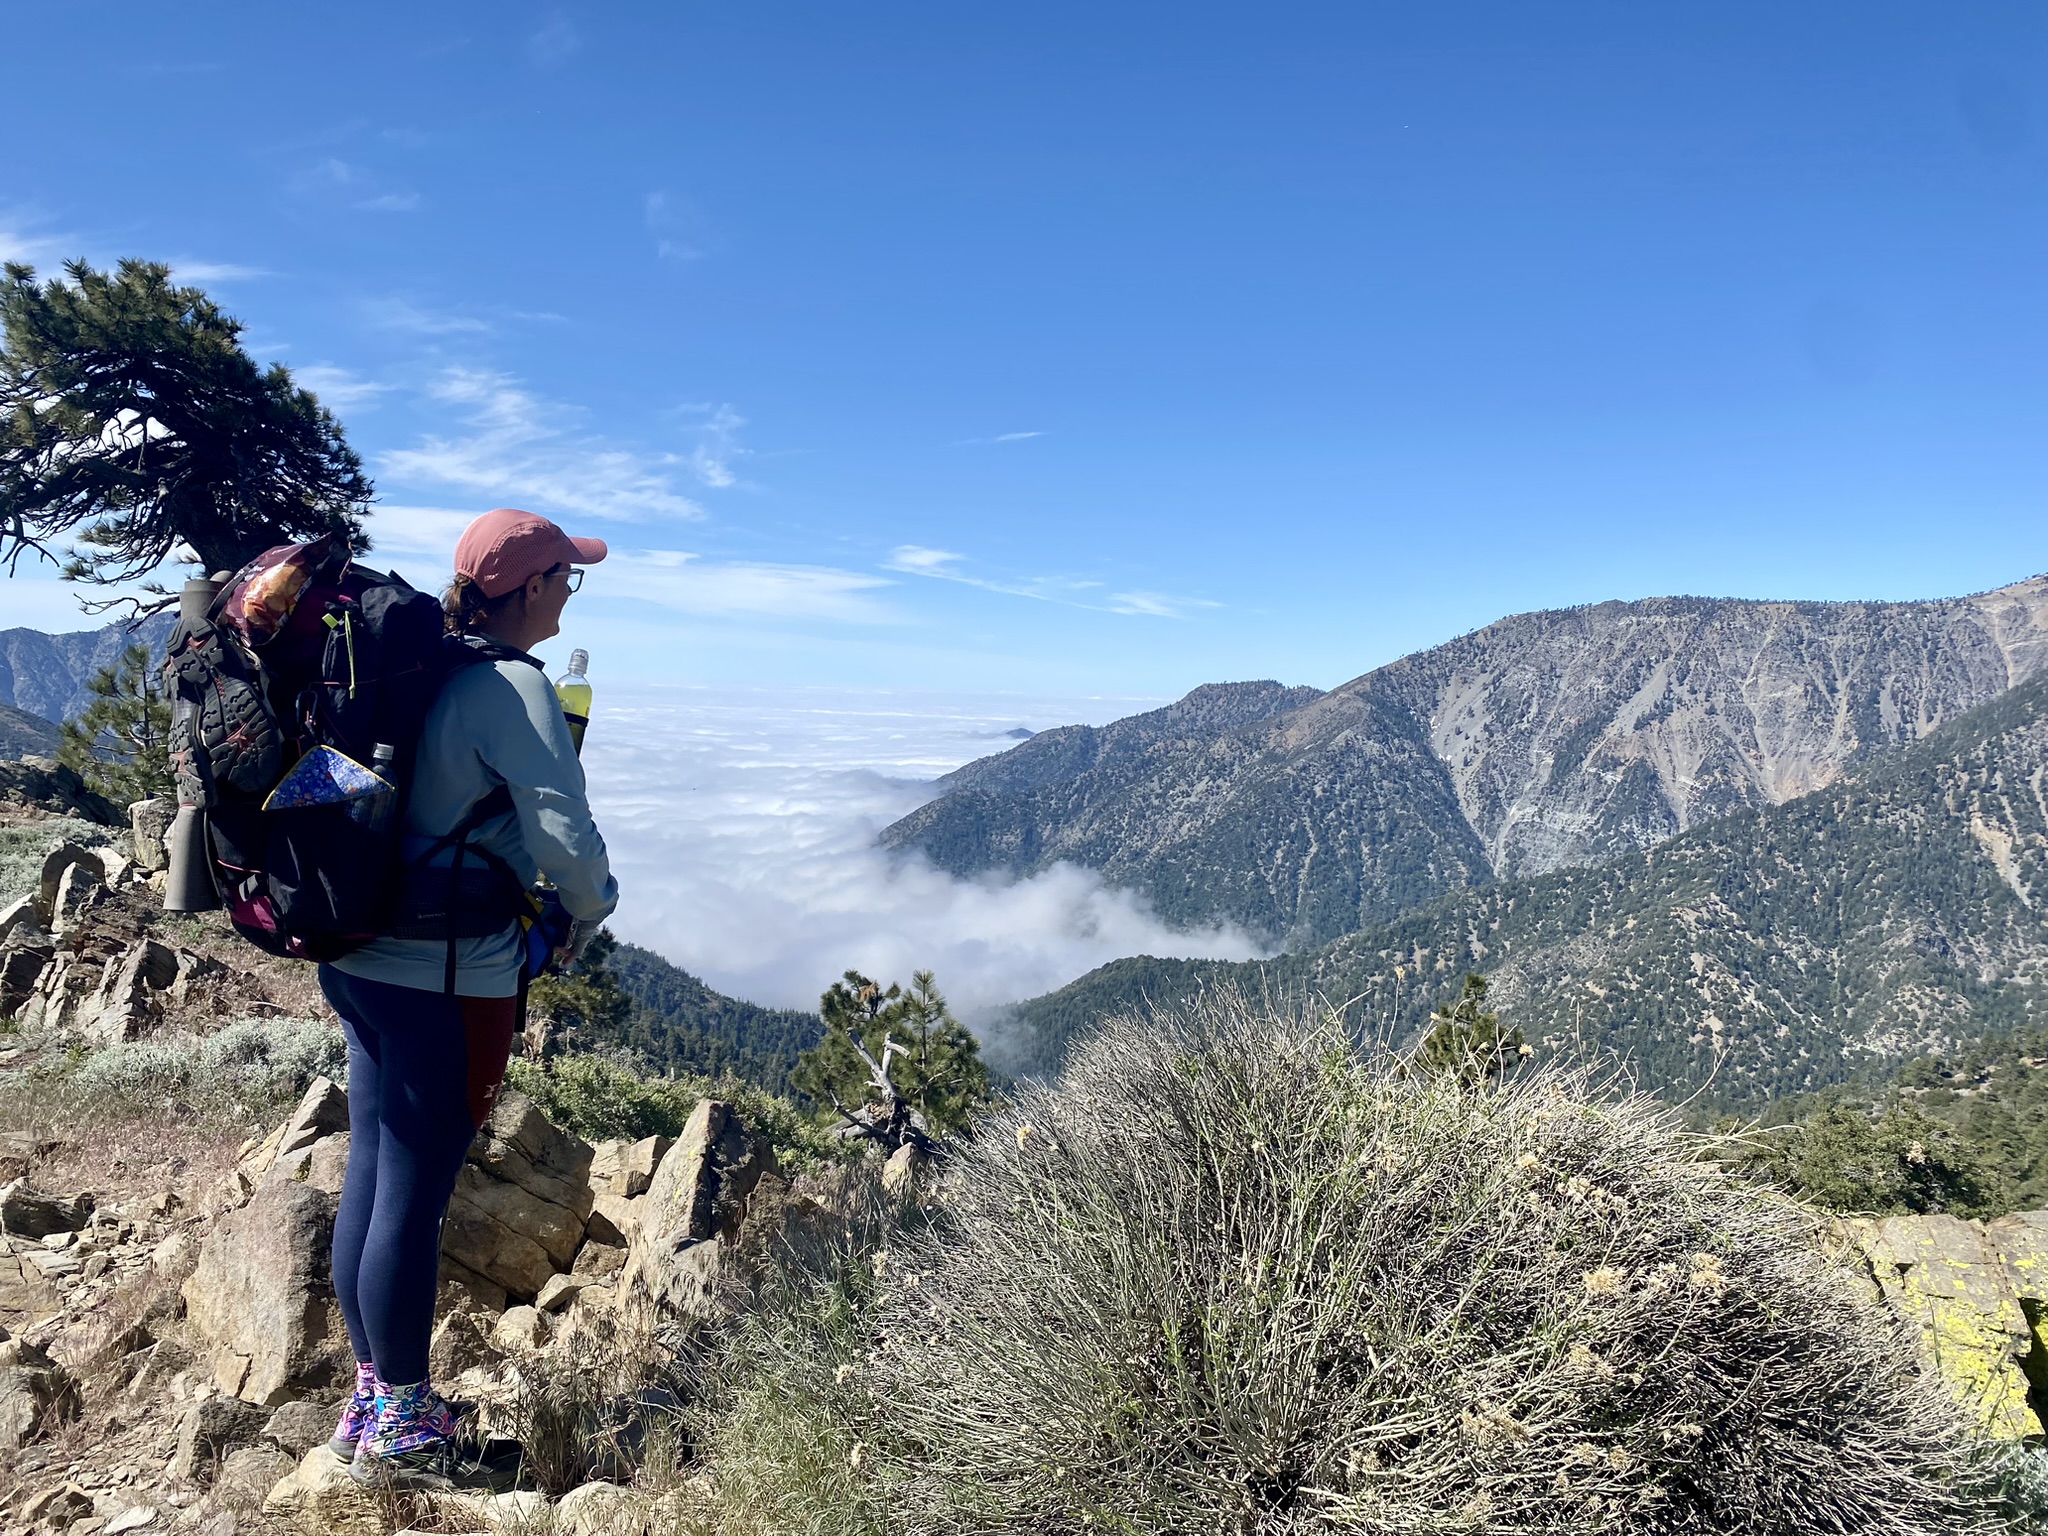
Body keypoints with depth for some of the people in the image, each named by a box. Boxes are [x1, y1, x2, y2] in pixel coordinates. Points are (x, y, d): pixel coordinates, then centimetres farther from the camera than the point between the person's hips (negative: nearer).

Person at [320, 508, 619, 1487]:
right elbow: (564, 836, -21)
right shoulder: (511, 687, -16)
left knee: (373, 1176, 17)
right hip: (447, 977, -9)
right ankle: (398, 1427, 20)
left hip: (364, 959, 9)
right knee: (415, 1194, 4)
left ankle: (373, 1396, 33)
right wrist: (592, 909, 0)